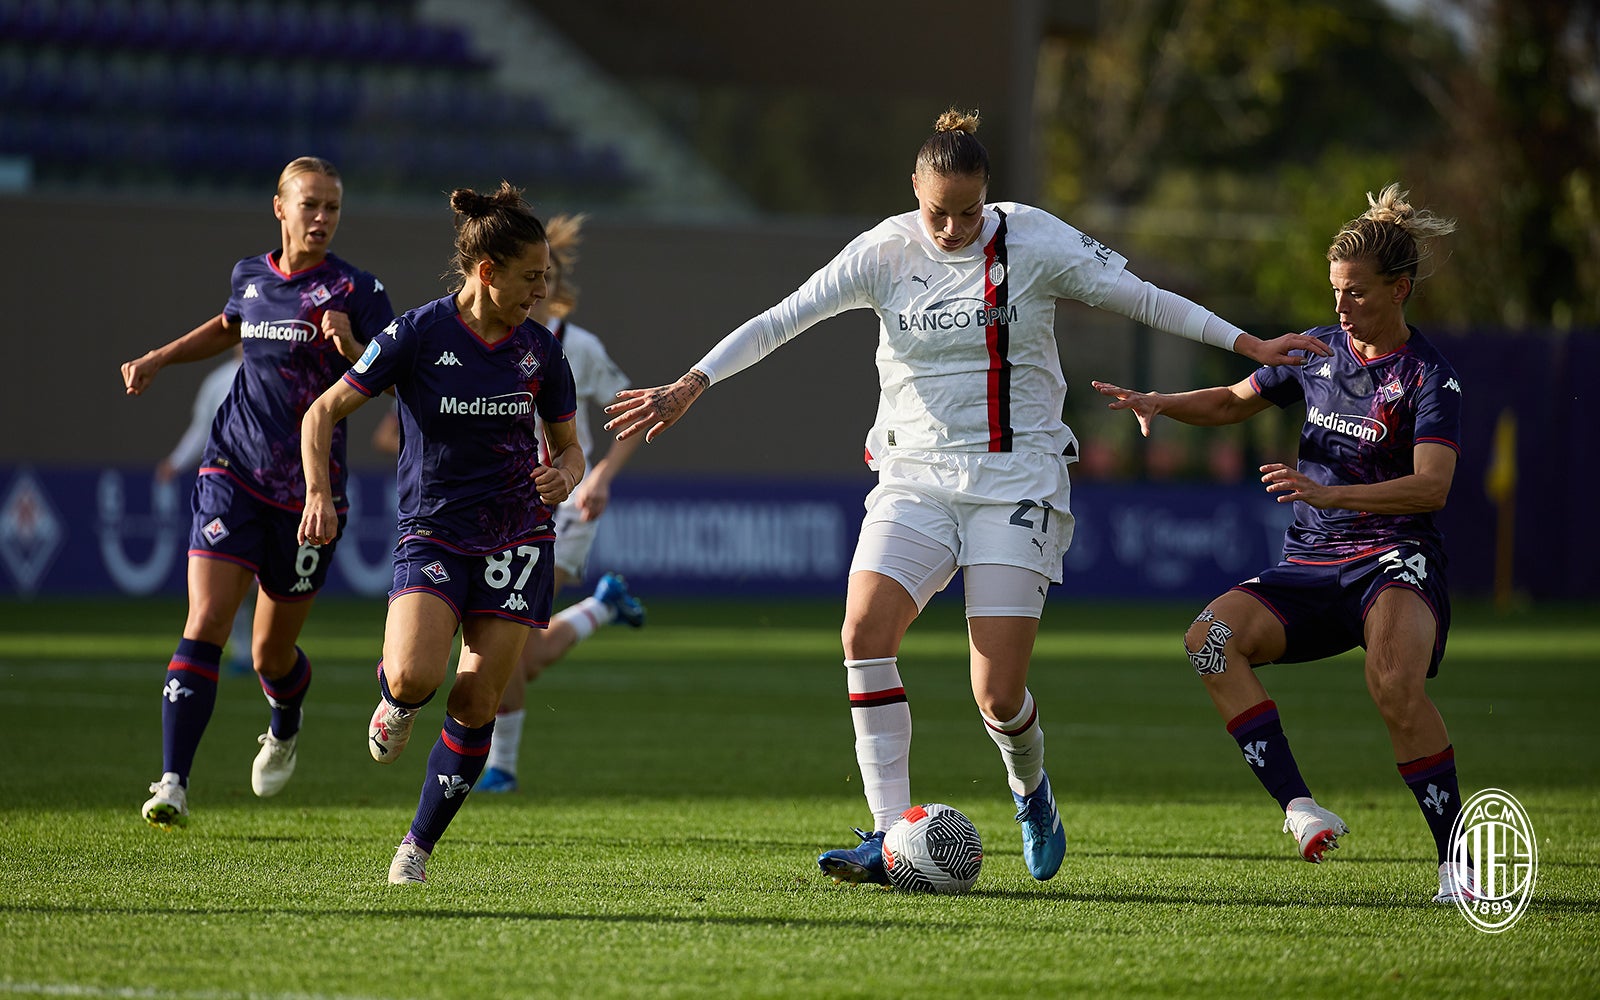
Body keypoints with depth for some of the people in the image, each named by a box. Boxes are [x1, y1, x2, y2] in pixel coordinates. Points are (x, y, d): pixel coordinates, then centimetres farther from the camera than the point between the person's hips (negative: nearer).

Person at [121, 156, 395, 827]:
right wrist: (159, 358, 21)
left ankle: (285, 730, 44)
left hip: (311, 488, -2)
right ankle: (173, 784, -17)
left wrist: (352, 346, -28)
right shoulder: (251, 277, 5)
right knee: (204, 626, -15)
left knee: (273, 654, 9)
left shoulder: (356, 290, -6)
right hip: (233, 472, 2)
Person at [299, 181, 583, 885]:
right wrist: (319, 494, -18)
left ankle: (418, 846, 10)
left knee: (476, 707, -5)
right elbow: (324, 412, -4)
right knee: (415, 677, -25)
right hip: (432, 532, -3)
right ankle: (395, 704, 13)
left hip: (516, 539, 3)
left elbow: (568, 447, 14)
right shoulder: (418, 334, -10)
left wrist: (563, 475, -10)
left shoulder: (541, 352, 0)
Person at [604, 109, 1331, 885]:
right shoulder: (884, 253, 0)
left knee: (998, 697, -10)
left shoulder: (1032, 240, -4)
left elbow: (1139, 296, 3)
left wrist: (1246, 344, 4)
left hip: (1016, 481, -2)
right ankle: (891, 835, -19)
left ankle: (1029, 785, 27)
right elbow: (781, 320, -3)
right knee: (865, 629, -23)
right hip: (914, 478, 2)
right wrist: (691, 385, -11)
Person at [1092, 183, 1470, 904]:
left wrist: (1328, 493, -31)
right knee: (1211, 637, -23)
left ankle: (1456, 861, -22)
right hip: (1310, 566, 6)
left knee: (1394, 682, -36)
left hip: (1395, 560, -6)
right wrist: (1159, 403, 5)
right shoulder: (1319, 350, 11)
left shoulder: (1428, 377, -6)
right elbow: (1233, 402, 25)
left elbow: (1432, 487, -19)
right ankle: (1298, 808, -30)